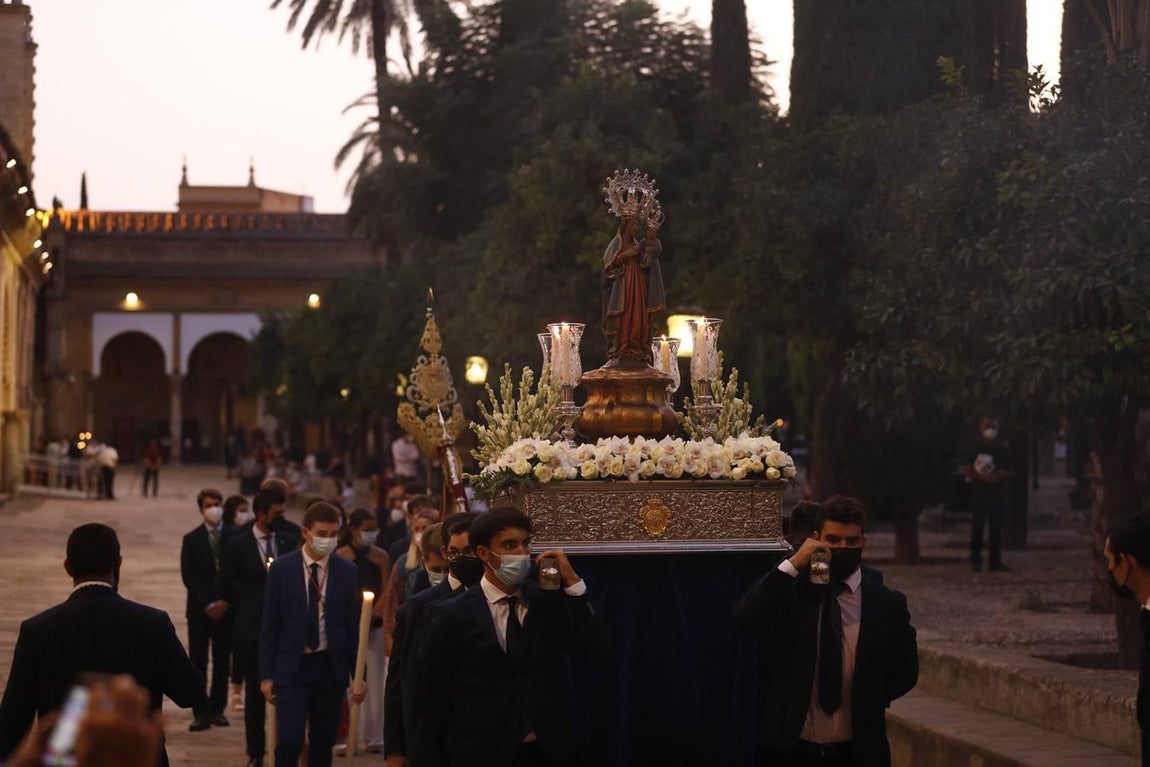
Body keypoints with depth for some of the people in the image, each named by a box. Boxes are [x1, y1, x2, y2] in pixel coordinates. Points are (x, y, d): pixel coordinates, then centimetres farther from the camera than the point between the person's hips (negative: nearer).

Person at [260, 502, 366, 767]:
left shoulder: (347, 572, 1)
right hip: (291, 666, -2)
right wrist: (266, 675, -4)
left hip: (331, 667, 2)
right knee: (289, 742, -10)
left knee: (323, 743, 8)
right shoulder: (282, 568, -3)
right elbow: (269, 624, -1)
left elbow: (354, 626, 4)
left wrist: (357, 675, 0)